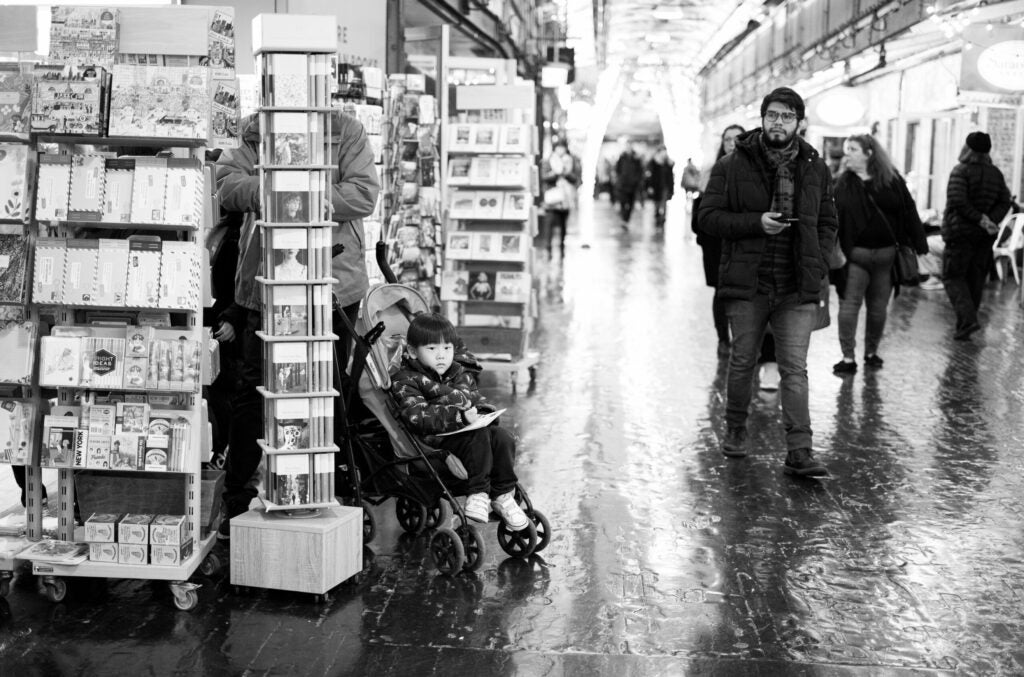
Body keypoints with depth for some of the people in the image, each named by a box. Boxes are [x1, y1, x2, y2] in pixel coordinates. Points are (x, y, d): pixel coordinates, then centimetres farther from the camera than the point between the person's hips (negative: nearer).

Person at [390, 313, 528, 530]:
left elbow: (470, 396, -8)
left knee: (502, 437, -16)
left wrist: (435, 389, -19)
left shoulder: (459, 373, 14)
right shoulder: (404, 381, -6)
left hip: (463, 429, 6)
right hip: (433, 440, -6)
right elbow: (419, 418, -21)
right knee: (478, 436, -29)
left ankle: (503, 496, -5)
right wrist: (459, 416, -30)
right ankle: (477, 493, -23)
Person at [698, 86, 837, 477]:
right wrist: (756, 222, -16)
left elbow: (827, 222, 17)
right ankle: (735, 430, 32)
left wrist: (817, 262, 1)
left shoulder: (815, 169, 9)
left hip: (798, 287, 1)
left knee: (795, 369, -4)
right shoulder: (732, 167, 0)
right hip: (747, 284, -1)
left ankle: (799, 452, -5)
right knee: (742, 362, 11)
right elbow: (708, 216, -4)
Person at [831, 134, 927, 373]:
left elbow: (909, 213, 2)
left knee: (878, 307, 10)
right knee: (849, 304, -3)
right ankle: (848, 357, 4)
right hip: (856, 254, -1)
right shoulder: (843, 184, 0)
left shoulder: (892, 180, 1)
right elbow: (834, 217, -6)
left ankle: (871, 352, 26)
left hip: (886, 253, 1)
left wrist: (919, 246, 0)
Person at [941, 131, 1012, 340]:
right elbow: (1005, 202, 4)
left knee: (953, 277, 1)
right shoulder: (996, 173, 9)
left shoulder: (961, 171, -11)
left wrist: (980, 219, -15)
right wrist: (991, 221, -7)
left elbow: (958, 201, -21)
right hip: (984, 236, 6)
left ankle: (968, 319, -17)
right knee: (975, 278, 12)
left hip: (960, 231, -6)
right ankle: (964, 325, 16)